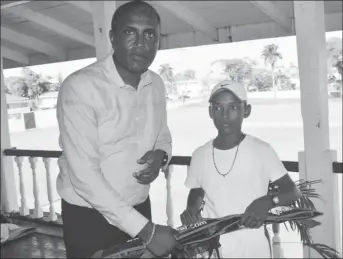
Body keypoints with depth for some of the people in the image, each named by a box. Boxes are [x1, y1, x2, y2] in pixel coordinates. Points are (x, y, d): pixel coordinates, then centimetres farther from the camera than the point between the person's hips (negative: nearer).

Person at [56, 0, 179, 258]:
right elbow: (83, 174, -24)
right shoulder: (80, 86, -21)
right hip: (89, 216, -5)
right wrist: (145, 230, -24)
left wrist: (161, 155, -12)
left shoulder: (156, 85, -1)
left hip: (139, 208, 6)